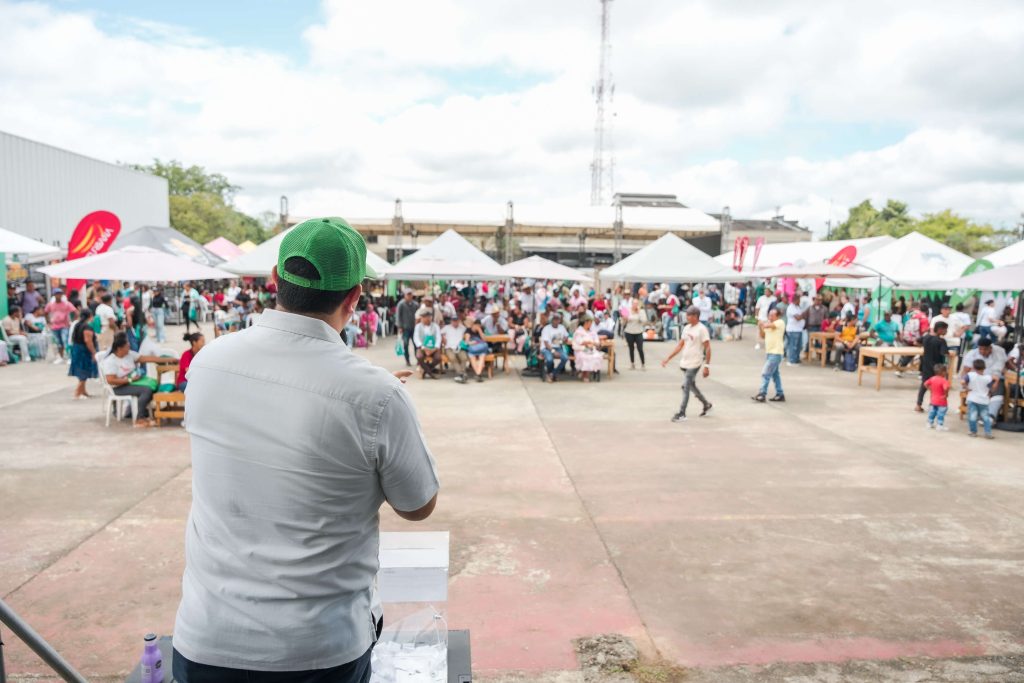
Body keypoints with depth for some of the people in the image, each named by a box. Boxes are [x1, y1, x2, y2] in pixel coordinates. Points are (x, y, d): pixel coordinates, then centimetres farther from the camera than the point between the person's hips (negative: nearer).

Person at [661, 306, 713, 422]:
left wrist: (707, 366, -17)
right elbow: (680, 345, 15)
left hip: (694, 364, -8)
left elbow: (708, 348, -13)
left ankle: (682, 414, -3)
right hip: (685, 363, 8)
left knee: (686, 387, -9)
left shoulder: (702, 329, -12)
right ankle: (706, 405, 37)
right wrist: (668, 358, 11)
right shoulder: (686, 328, 10)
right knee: (692, 386, 18)